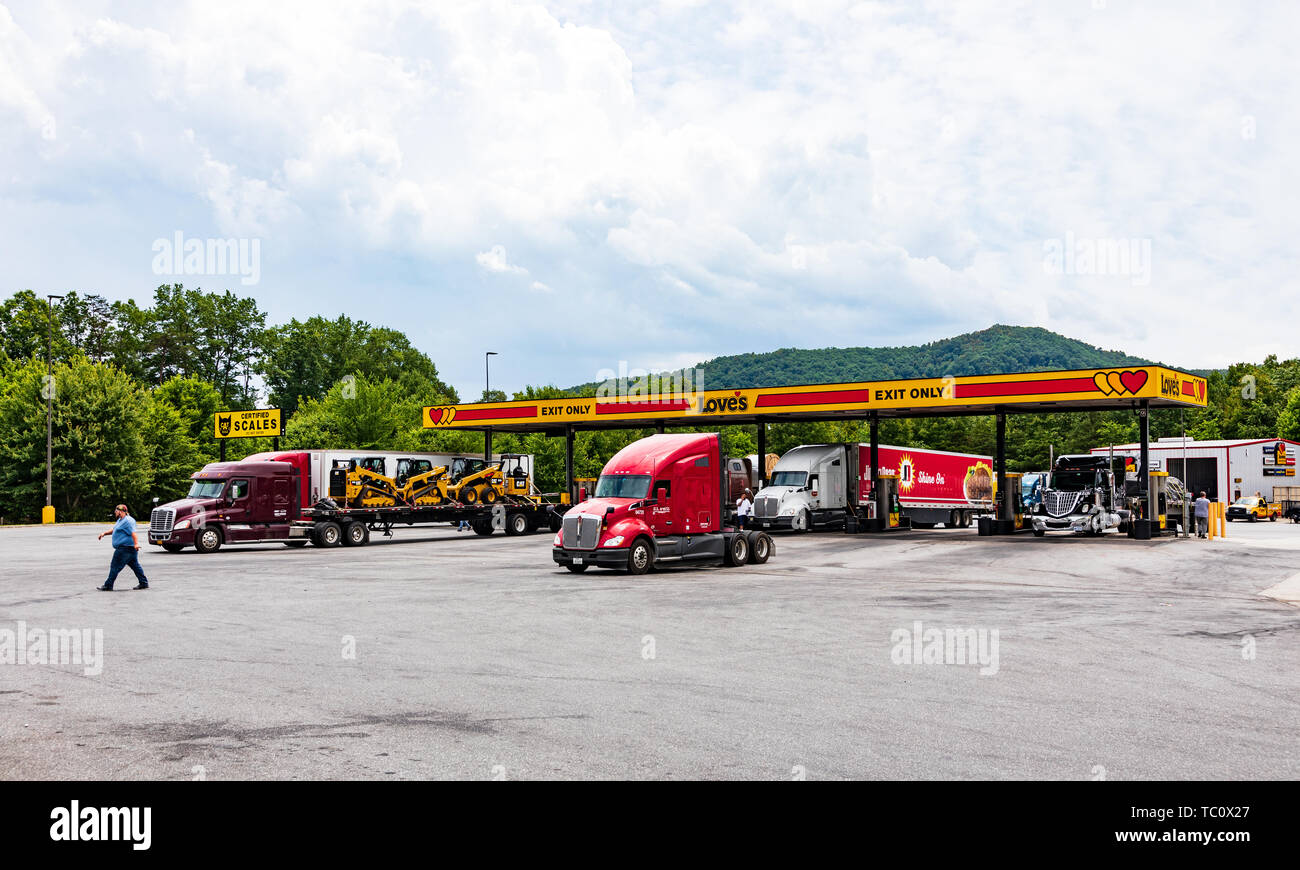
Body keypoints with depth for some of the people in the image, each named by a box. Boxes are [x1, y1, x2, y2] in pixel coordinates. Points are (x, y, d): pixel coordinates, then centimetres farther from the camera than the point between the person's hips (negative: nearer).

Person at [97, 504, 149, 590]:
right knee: (135, 566, 11)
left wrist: (136, 543, -40)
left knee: (115, 567, -4)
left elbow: (133, 533, -29)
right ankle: (144, 583, 13)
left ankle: (108, 586, 1)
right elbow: (114, 530, 32)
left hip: (125, 549, -11)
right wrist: (104, 533, 22)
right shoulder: (120, 520, 18)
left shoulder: (128, 521, -17)